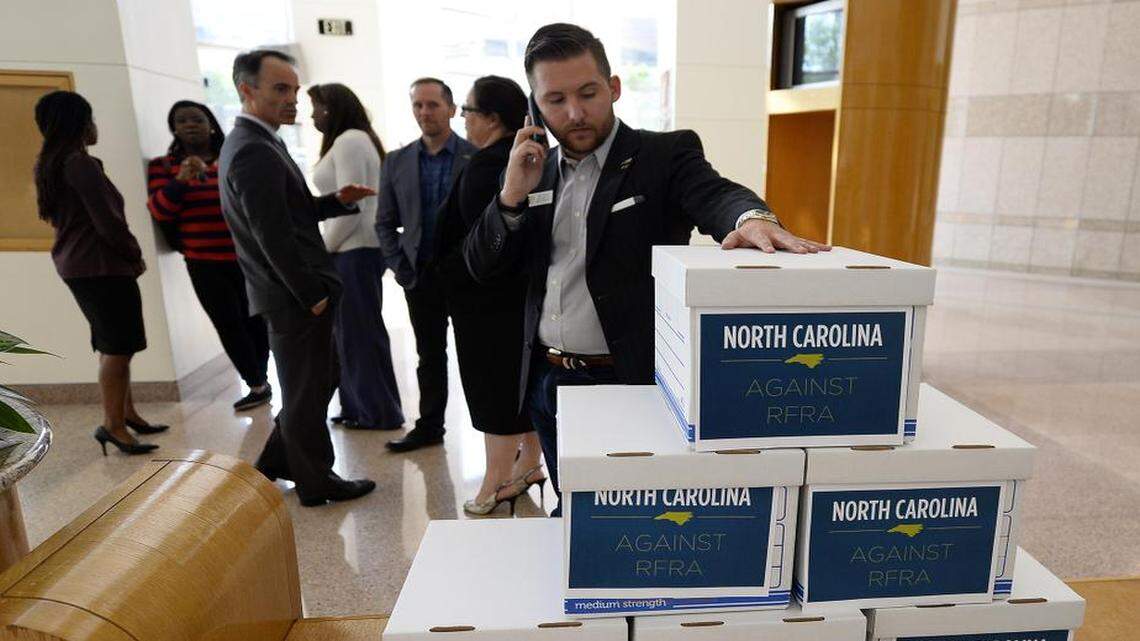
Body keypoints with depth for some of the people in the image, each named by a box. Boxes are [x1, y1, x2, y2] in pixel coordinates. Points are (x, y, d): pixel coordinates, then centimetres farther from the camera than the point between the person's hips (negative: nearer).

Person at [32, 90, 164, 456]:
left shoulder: (49, 165, 14)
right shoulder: (80, 164, -15)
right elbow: (108, 222, -19)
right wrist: (136, 255, -2)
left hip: (75, 263, 10)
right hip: (101, 266, -10)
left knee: (112, 346, 15)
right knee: (118, 347, -4)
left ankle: (127, 414, 22)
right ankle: (112, 425, 1)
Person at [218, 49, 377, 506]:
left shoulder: (250, 143, 13)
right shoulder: (254, 152, -19)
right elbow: (273, 236, -23)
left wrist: (336, 200, 5)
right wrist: (312, 294, -17)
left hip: (292, 294, 10)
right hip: (295, 297, -10)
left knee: (307, 387, 21)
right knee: (307, 392, 5)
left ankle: (274, 464, 34)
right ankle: (316, 482, 21)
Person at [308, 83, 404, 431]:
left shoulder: (348, 141, -12)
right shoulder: (352, 140, 18)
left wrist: (322, 248, -9)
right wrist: (327, 245, 12)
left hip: (353, 250, -10)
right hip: (355, 249, 10)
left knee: (360, 331, -1)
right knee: (355, 331, 13)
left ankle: (378, 412, 11)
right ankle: (362, 406, 23)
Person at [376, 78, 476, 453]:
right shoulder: (397, 162, 7)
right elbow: (385, 222, 11)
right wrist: (398, 266, 2)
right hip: (420, 277, 4)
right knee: (429, 356, 15)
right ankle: (429, 426, 29)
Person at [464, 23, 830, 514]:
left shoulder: (666, 154, -6)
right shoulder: (533, 170, 7)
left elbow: (716, 195, -26)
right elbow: (483, 268, 5)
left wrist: (753, 218, -50)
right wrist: (513, 195, -12)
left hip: (631, 381, -5)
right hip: (545, 381, 5)